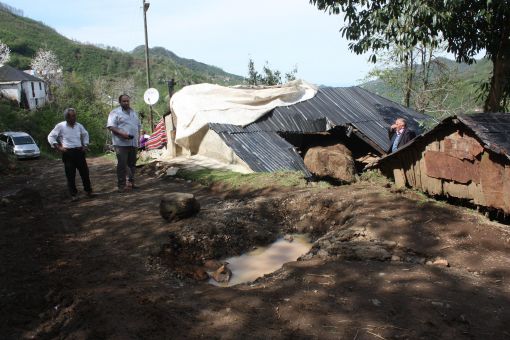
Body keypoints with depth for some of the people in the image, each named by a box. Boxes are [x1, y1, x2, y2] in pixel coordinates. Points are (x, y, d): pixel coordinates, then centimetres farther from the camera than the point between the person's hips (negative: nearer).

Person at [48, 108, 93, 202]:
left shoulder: (79, 125, 7)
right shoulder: (60, 126, -5)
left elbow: (85, 134, 25)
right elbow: (51, 137, -2)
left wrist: (85, 145, 16)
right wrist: (58, 147, -9)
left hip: (79, 152, 4)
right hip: (68, 153, -4)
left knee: (85, 172, 7)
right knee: (70, 175, 0)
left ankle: (88, 190, 20)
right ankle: (73, 194, 9)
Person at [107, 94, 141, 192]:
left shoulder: (134, 112, 19)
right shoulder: (115, 112, -2)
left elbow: (138, 126, 26)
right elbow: (111, 126, -11)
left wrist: (138, 137, 12)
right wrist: (122, 133, -22)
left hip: (133, 143, 6)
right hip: (121, 143, -6)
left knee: (132, 164, 10)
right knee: (122, 164, -7)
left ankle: (130, 182, 20)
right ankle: (121, 185, -2)